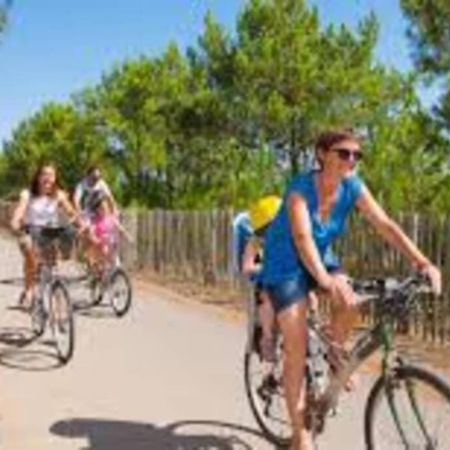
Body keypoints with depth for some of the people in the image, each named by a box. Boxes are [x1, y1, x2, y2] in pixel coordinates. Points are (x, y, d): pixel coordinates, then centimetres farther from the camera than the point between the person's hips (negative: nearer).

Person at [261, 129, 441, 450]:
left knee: (350, 303, -26)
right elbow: (303, 237, -43)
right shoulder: (301, 188, -28)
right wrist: (325, 279, -60)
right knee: (297, 347, -10)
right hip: (286, 264, -4)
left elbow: (386, 225, -22)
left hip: (322, 257, 5)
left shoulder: (353, 187, -14)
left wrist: (422, 262, -34)